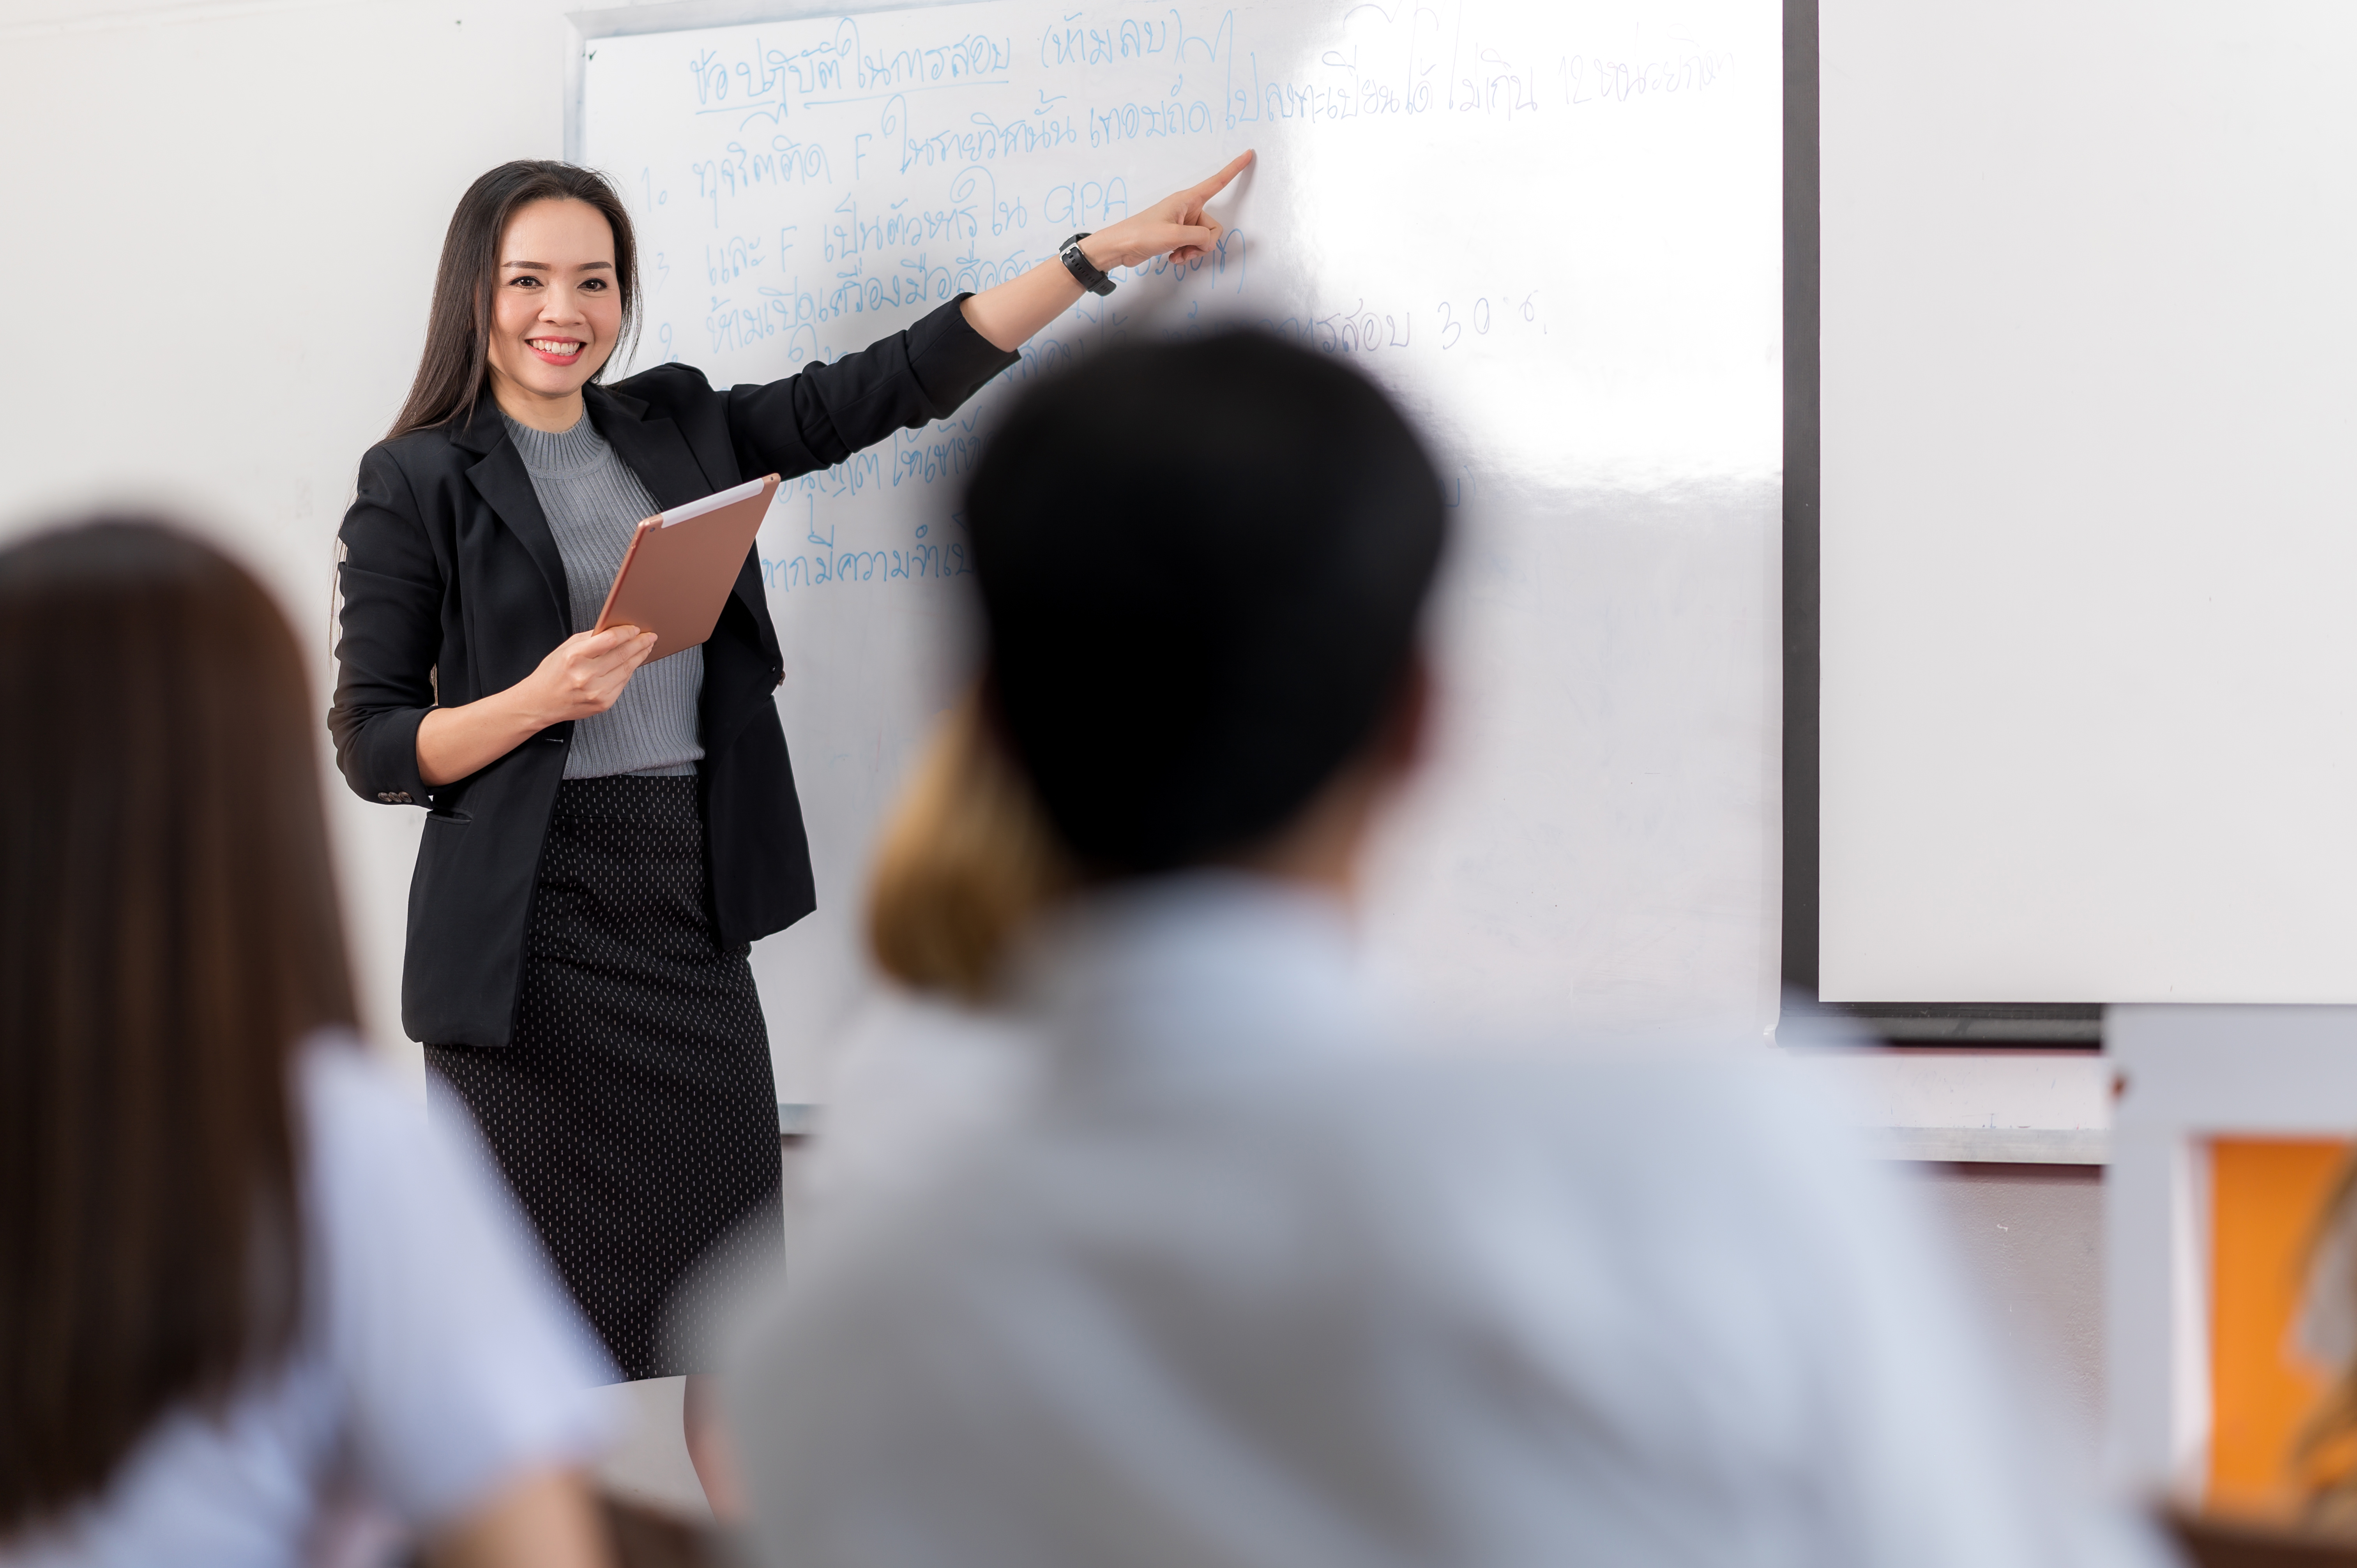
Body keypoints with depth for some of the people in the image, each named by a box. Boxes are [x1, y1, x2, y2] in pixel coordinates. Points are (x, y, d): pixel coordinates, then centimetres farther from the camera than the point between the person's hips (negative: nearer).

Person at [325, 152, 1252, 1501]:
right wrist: (543, 698, -19)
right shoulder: (420, 483, 0)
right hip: (529, 926, -4)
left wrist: (1101, 254, 10)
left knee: (736, 1301, 7)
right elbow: (370, 744, -3)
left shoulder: (680, 427, 12)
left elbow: (897, 383, 13)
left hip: (691, 912, 4)